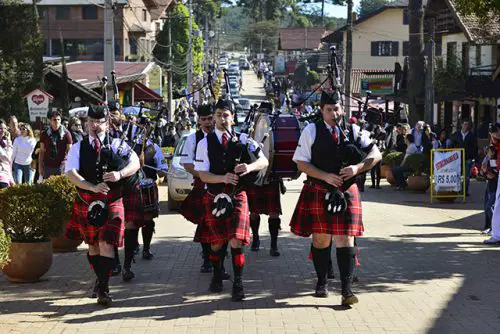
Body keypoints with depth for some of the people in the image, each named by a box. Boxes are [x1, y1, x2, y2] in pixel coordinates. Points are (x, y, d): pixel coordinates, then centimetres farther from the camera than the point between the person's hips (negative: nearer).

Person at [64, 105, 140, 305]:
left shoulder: (116, 145, 2)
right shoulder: (78, 148, 3)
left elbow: (135, 164, -4)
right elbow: (71, 173, -11)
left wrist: (119, 174, -25)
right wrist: (93, 187, -26)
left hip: (111, 202, -2)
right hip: (86, 203, 2)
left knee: (106, 244, -13)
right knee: (93, 245, 15)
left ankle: (103, 289, -10)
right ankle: (100, 280, 35)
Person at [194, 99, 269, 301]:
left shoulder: (243, 141, 1)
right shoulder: (205, 143, 0)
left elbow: (264, 161, -3)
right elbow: (203, 175, -6)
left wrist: (249, 167, -24)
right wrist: (223, 178, -23)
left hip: (237, 196, -1)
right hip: (214, 198, 1)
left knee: (235, 241, -10)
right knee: (216, 241, 12)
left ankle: (238, 284, -2)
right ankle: (217, 277, 35)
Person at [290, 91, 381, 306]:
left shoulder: (353, 130, 4)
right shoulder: (311, 131, -1)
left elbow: (376, 155, 2)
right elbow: (301, 163, -5)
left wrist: (357, 168, -16)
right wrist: (326, 176, -16)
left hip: (346, 192, 0)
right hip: (318, 193, 0)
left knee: (345, 240, -5)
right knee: (321, 239, 10)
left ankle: (347, 290, -5)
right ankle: (322, 282, 29)